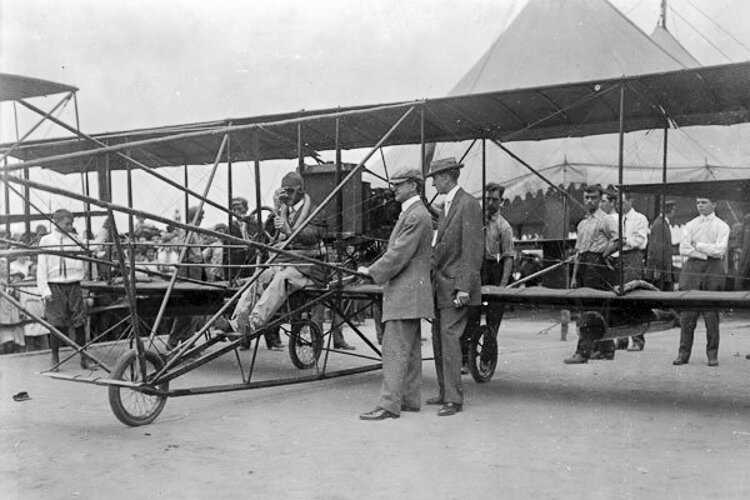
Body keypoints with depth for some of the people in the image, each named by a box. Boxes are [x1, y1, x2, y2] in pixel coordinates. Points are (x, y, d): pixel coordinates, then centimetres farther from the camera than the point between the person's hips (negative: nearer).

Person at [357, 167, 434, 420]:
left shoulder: (416, 216, -16)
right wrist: (375, 269, 16)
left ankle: (389, 404, -9)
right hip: (405, 292, 11)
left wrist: (371, 271, -10)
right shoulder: (412, 213, 18)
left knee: (395, 349, -10)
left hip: (406, 292, -11)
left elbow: (399, 254, -19)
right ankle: (410, 399, 20)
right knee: (409, 350, 13)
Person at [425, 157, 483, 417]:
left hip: (457, 285, -9)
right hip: (440, 283, 9)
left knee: (449, 336, -11)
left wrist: (464, 287, -21)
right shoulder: (445, 208, 18)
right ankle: (445, 392, 21)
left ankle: (454, 398, -7)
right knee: (438, 337, 12)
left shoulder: (469, 205, -12)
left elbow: (473, 249, -17)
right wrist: (433, 277, 19)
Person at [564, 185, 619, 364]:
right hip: (583, 264, 8)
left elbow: (617, 240, -16)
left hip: (596, 264, -8)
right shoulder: (582, 223, 20)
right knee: (599, 309, 12)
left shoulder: (605, 220, -3)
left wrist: (603, 255, -7)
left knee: (590, 309, -11)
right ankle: (606, 349, 19)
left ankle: (583, 352, -14)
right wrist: (574, 276, 17)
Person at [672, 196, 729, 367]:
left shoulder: (722, 226, 6)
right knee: (687, 313, -2)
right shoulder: (690, 226, 12)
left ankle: (712, 354, 7)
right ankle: (684, 353, 2)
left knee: (711, 314, -1)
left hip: (713, 269, -2)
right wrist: (707, 253, -8)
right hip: (692, 268, 2)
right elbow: (683, 249, 0)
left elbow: (719, 250, -7)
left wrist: (698, 245, -4)